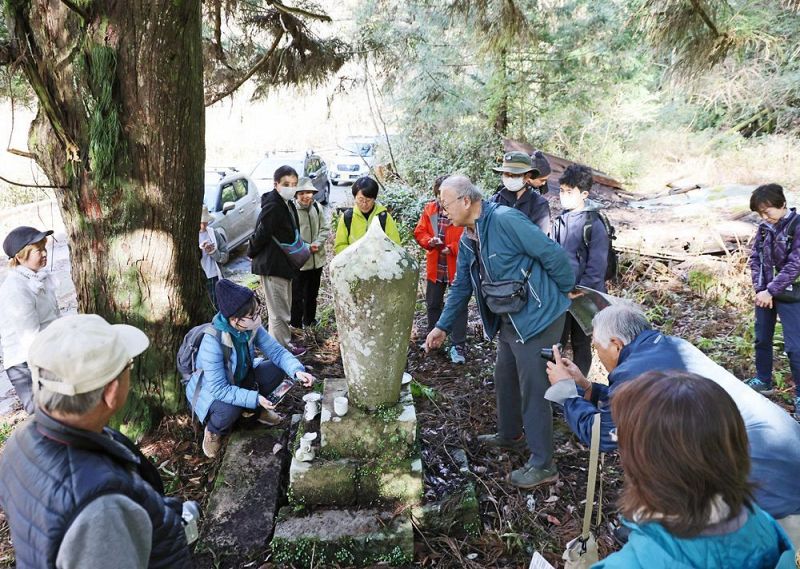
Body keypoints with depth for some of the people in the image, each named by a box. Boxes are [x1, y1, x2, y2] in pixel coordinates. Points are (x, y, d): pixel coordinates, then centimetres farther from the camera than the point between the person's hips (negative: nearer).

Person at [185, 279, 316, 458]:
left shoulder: (252, 328, -19)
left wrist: (297, 370, -33)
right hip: (210, 390, -6)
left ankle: (256, 409, 12)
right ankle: (213, 430, 0)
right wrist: (254, 398, -39)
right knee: (230, 409, -36)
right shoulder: (212, 341, -37)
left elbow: (276, 350, -16)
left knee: (276, 370, -15)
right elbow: (219, 389, -36)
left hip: (238, 379, 6)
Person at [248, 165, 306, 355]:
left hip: (284, 265, 10)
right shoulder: (272, 206, -20)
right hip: (272, 266, -10)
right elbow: (261, 233, -20)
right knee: (278, 312, 1)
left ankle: (285, 343, 34)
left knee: (284, 310, 21)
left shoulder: (288, 205, 10)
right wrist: (252, 253, -6)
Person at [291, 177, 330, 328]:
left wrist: (318, 243, -11)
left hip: (317, 258, 6)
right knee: (297, 295, 3)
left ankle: (309, 320, 40)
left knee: (312, 293, 22)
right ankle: (295, 324, 18)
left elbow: (325, 228, 5)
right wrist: (305, 248, -19)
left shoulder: (317, 207, -2)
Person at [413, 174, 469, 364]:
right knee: (433, 304, 18)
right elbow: (419, 232, 6)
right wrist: (429, 241, -14)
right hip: (435, 266, 5)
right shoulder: (429, 209, 1)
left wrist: (452, 248, -24)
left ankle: (458, 345, 10)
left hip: (457, 266, -5)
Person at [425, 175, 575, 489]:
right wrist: (442, 326, 14)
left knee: (533, 388, -2)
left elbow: (552, 254, -21)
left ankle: (542, 464, 11)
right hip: (509, 319, 9)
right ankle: (510, 435, 43)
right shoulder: (467, 240, 7)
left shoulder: (505, 220, -24)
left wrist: (568, 291, -8)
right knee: (505, 379, 21)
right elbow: (462, 286, 15)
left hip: (537, 316, -9)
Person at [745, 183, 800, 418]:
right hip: (764, 292, 6)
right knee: (762, 339, 15)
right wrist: (759, 289, -9)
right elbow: (755, 258, 3)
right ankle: (763, 381, 32)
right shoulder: (764, 227, 3)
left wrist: (771, 291, -19)